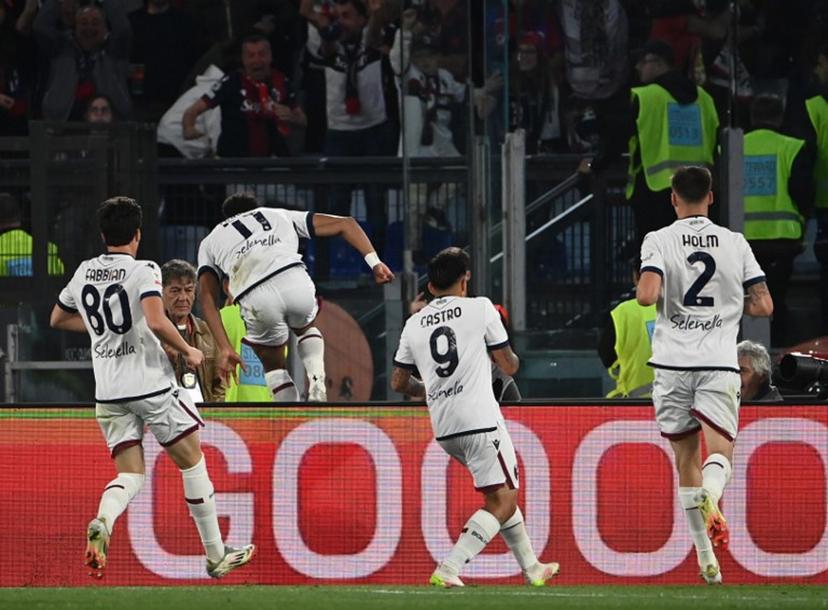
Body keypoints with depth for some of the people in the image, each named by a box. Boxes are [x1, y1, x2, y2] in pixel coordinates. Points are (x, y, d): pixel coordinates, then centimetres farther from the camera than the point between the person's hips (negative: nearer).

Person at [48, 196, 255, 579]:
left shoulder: (84, 273, 8)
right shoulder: (143, 271, -10)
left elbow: (57, 319, 23)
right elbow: (156, 322, -25)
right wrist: (188, 352, -10)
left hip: (108, 392, 5)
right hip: (151, 385, -5)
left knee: (131, 475, 7)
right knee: (192, 462, 11)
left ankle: (102, 521, -27)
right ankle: (216, 555, 16)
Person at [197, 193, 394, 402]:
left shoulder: (209, 242, 33)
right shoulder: (281, 215, 35)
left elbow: (207, 297, 19)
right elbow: (345, 224, 27)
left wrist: (225, 348, 15)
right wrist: (374, 262, 19)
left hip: (256, 300, -1)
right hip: (294, 281, 1)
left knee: (273, 365, 27)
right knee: (305, 329, 36)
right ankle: (316, 382, 8)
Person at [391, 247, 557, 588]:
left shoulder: (414, 324, 12)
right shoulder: (480, 308, 0)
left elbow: (398, 383, 18)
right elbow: (509, 367, 4)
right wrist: (511, 358, 27)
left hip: (443, 429, 6)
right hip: (479, 419, -6)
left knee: (502, 494, 21)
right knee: (502, 501, -6)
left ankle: (531, 568, 26)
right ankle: (448, 569, -21)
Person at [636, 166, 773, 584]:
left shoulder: (659, 241, -1)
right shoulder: (735, 243, 6)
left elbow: (646, 295, -16)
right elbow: (763, 305, 6)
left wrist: (643, 291, 8)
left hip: (673, 362, 0)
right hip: (720, 362, 0)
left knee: (685, 457, 12)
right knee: (719, 451, -3)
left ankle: (706, 557, 13)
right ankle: (710, 498, -39)